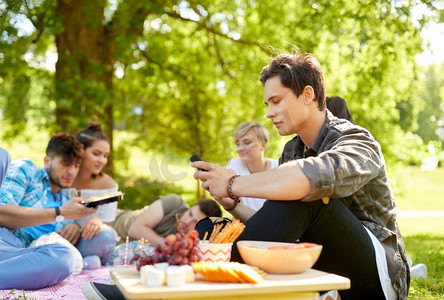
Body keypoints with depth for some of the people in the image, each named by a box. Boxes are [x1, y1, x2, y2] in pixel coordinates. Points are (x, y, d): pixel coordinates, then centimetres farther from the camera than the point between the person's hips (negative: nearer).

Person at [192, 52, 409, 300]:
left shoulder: (357, 142, -12)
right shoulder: (291, 152, 10)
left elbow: (316, 177, -38)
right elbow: (274, 230, 9)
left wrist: (233, 184, -30)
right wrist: (232, 204, -6)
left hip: (378, 273, -6)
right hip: (330, 272, 6)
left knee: (303, 196, -31)